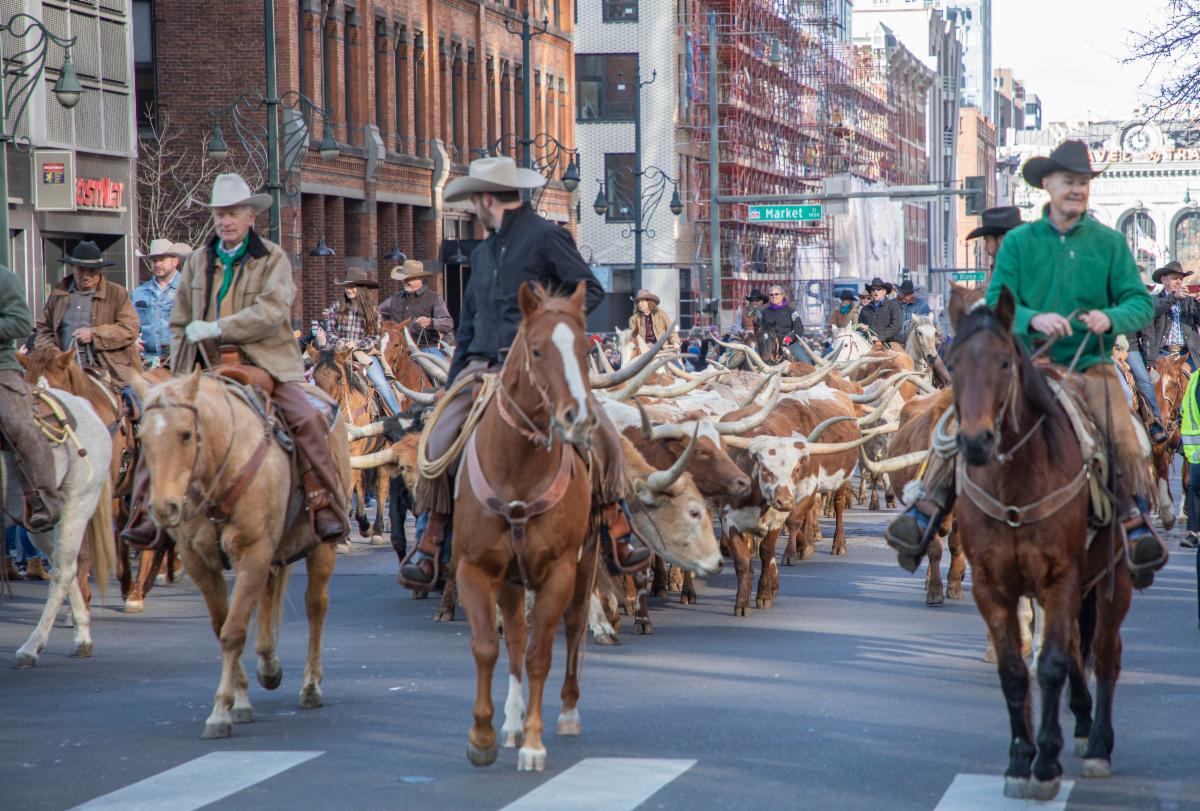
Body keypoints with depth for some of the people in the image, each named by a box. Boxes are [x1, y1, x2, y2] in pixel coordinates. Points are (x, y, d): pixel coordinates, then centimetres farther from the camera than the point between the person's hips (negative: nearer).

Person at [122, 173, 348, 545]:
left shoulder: (274, 259, 2)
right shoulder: (197, 262, 14)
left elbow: (271, 312, -14)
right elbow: (180, 324, 18)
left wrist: (216, 329, -18)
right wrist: (180, 375, 6)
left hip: (265, 364, -3)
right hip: (209, 369, 3)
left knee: (306, 419, -24)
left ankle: (325, 508, -16)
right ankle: (146, 512, -7)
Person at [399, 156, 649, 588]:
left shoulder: (547, 237, 1)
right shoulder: (483, 252, 21)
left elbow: (591, 290, -4)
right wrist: (450, 387, 21)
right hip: (483, 365, 5)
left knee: (602, 433, -22)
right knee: (438, 441, -14)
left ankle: (615, 523, -8)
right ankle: (430, 540, -4)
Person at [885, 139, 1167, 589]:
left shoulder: (1109, 242, 5)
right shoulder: (1019, 241, 4)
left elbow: (1141, 302, 1)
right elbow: (995, 304, -2)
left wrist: (1111, 318, -21)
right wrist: (1033, 319, -22)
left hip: (1089, 364, -1)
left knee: (1125, 440, -24)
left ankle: (1135, 523, -6)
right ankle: (925, 512, -4)